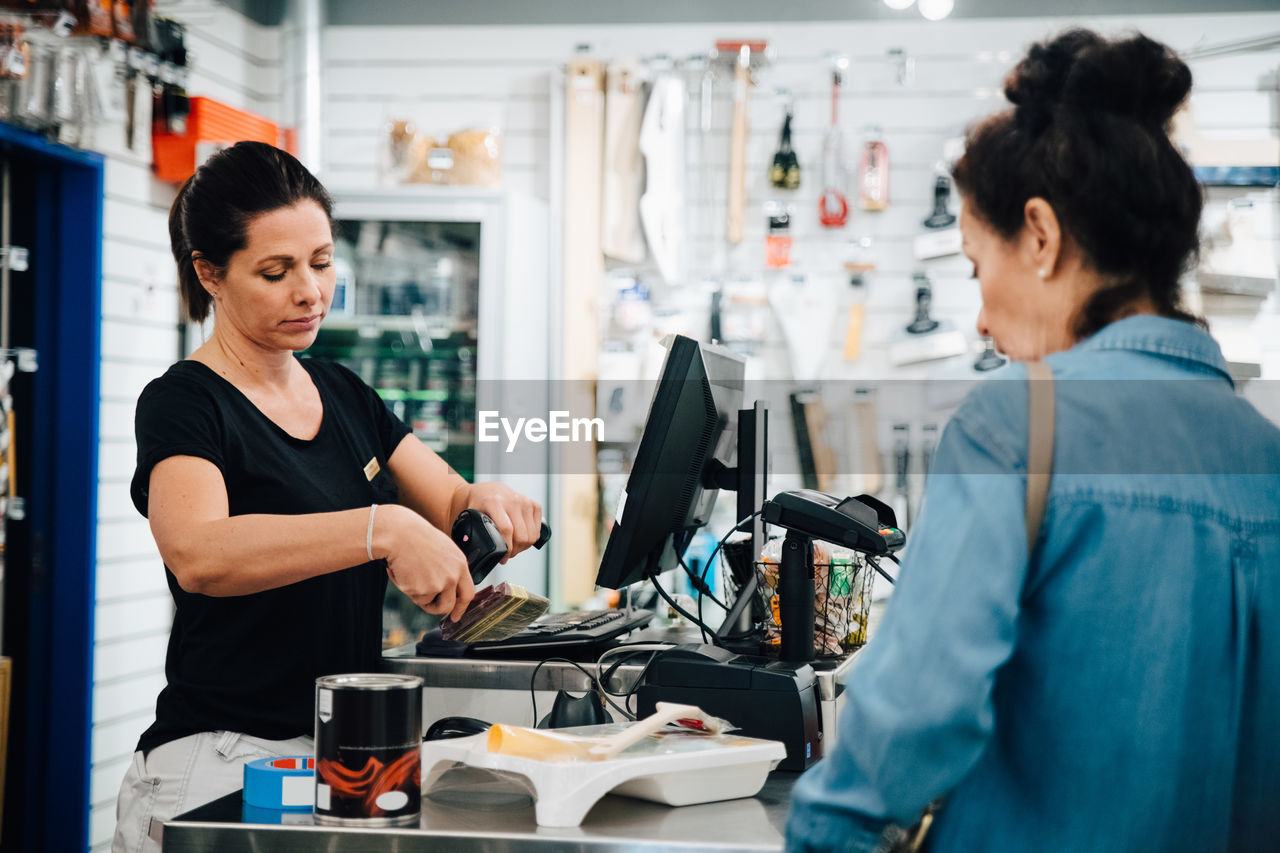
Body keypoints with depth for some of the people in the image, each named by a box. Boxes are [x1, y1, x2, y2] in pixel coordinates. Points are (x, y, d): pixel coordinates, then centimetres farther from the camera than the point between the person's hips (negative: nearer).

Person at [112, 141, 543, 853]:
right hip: (224, 761, -7)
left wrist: (485, 503, -11)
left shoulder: (345, 395, 15)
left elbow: (451, 504, 14)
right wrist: (383, 528, -36)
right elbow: (197, 554, -26)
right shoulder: (183, 405, -7)